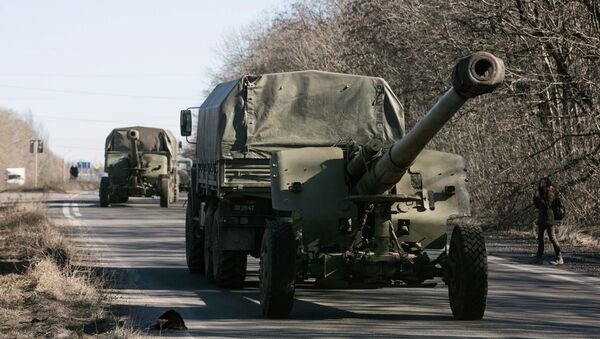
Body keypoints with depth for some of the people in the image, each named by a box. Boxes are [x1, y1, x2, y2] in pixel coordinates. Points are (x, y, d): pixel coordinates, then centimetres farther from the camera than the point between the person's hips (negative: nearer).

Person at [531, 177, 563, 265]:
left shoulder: (550, 194, -10)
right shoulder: (542, 193, 13)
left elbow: (547, 205, -21)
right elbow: (537, 205, 16)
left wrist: (539, 197, -21)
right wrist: (535, 197, 2)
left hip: (549, 219, -9)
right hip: (541, 219, 9)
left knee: (552, 238, -8)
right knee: (540, 238, 9)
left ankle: (559, 258, -6)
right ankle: (539, 258, 14)